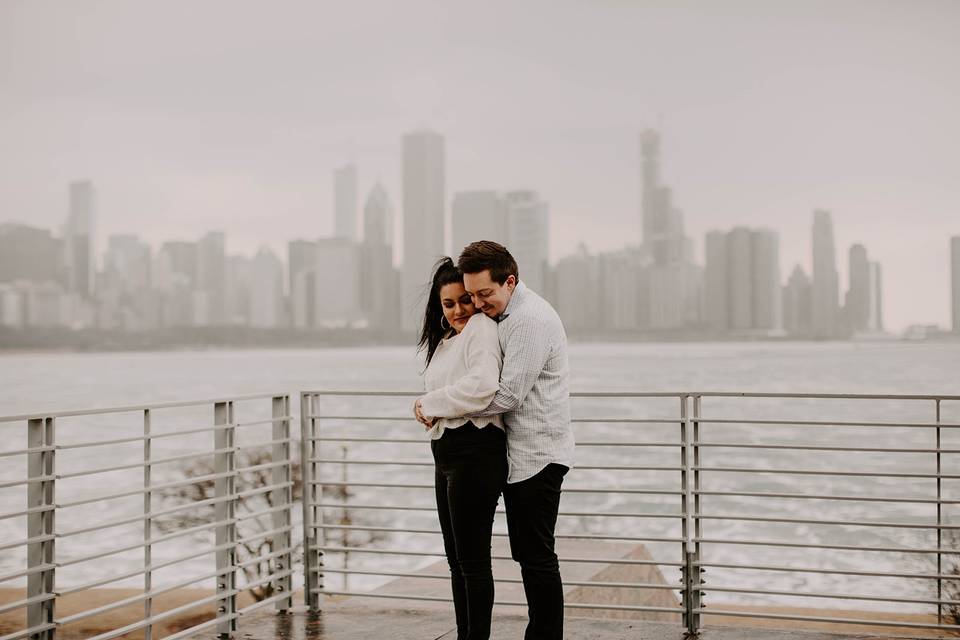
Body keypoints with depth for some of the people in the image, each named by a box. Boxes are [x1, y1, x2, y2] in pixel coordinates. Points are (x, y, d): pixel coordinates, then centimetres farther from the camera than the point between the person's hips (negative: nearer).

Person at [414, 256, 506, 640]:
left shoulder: (481, 327, -10)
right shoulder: (445, 340, 20)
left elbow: (481, 387, -26)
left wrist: (429, 403, -13)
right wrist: (430, 409, -5)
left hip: (475, 453, -10)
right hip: (447, 453, 10)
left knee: (473, 560, -4)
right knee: (457, 560, 17)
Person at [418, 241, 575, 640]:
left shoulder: (530, 320, -18)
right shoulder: (503, 316, 15)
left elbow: (507, 396, -22)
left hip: (537, 455, -10)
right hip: (520, 456, 10)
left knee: (537, 557, -4)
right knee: (527, 553, 14)